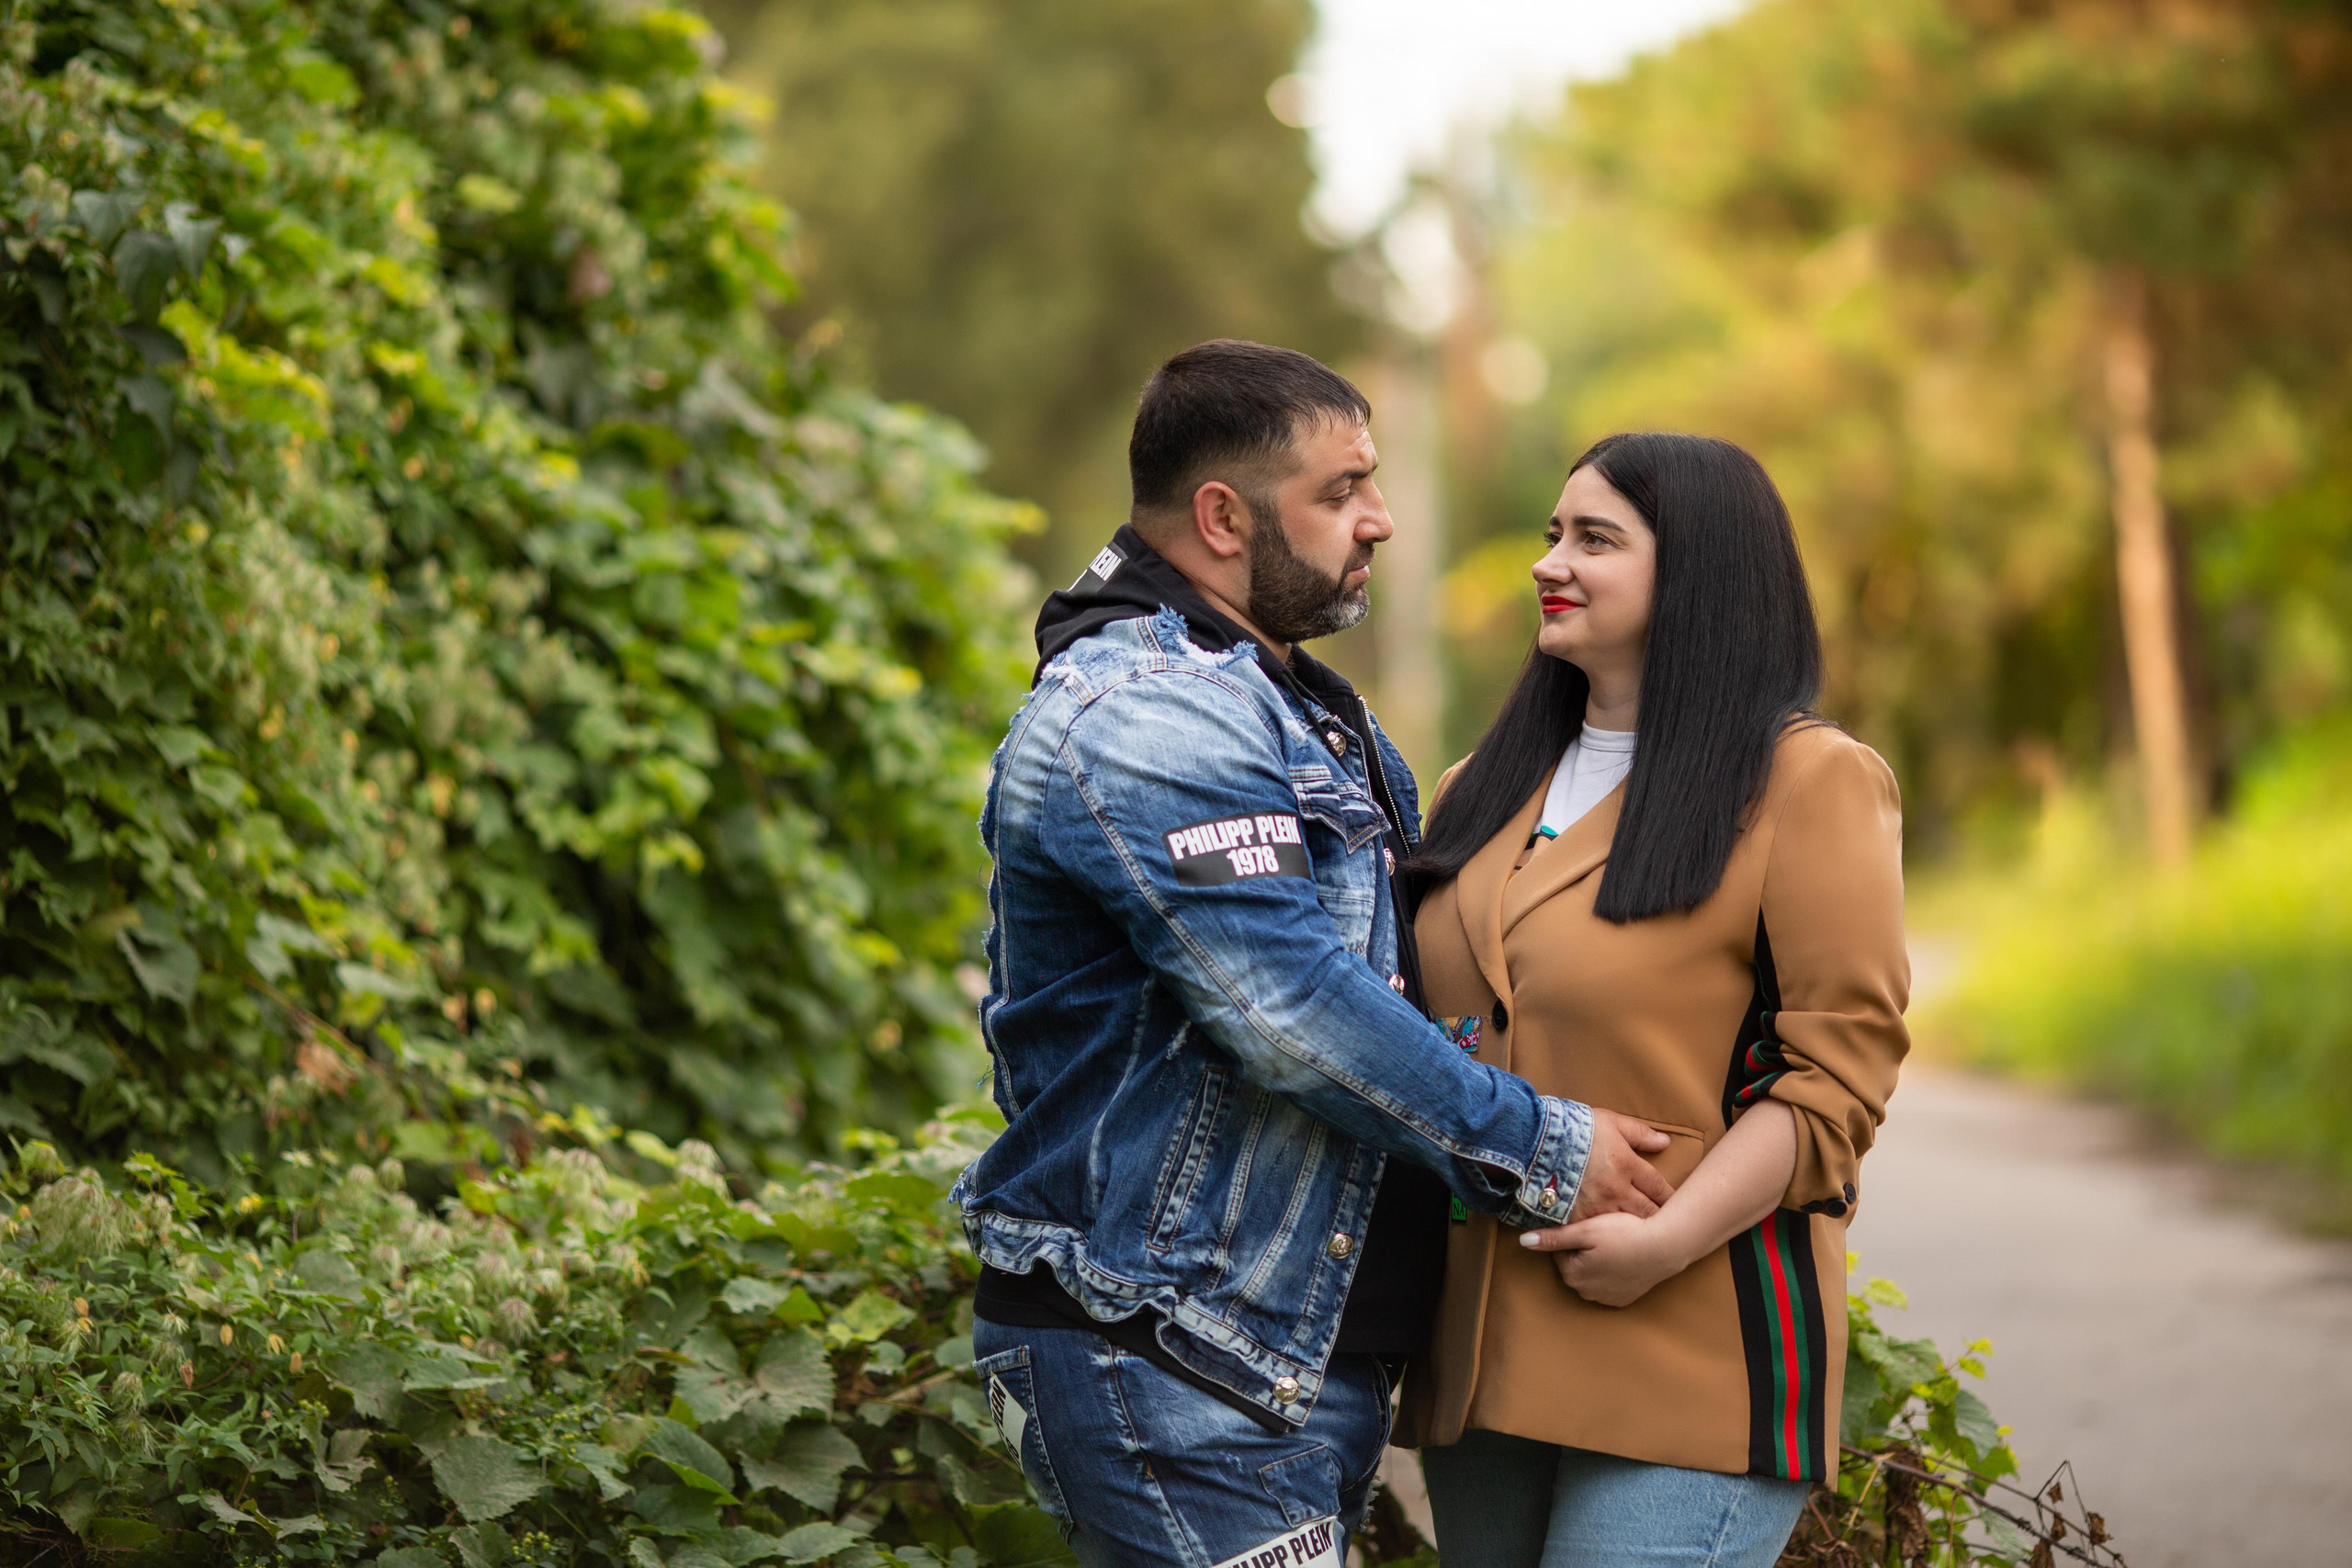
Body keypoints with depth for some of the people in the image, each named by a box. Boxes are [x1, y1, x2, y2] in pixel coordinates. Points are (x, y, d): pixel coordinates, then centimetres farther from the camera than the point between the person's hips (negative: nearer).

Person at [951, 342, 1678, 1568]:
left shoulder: (1298, 708, 19)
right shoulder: (1138, 719, -17)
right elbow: (1301, 1017, -23)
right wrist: (1541, 1155, -14)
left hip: (1310, 1352, 10)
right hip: (1170, 1370, -10)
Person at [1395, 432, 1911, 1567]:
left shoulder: (1806, 780, -4)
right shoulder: (1488, 791, 17)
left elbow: (1839, 1073, -10)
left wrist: (1670, 1238, -19)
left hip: (1690, 1365, -7)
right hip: (1481, 1349, 7)